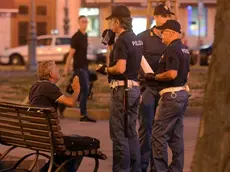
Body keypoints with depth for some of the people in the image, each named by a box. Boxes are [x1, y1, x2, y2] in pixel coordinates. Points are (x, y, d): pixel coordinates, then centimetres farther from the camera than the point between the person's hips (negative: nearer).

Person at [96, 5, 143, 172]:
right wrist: (110, 43, 18)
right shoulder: (136, 39, 13)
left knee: (119, 133, -4)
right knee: (131, 133, 14)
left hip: (122, 89, -9)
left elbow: (120, 68, -24)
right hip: (134, 87, 9)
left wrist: (105, 69, -6)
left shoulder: (122, 40, -15)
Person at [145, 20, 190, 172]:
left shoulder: (172, 49, -15)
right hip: (182, 93, 10)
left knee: (159, 135, -6)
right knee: (176, 136, 12)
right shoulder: (184, 49, 15)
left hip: (171, 95, -10)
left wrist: (155, 77, -12)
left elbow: (172, 73, -24)